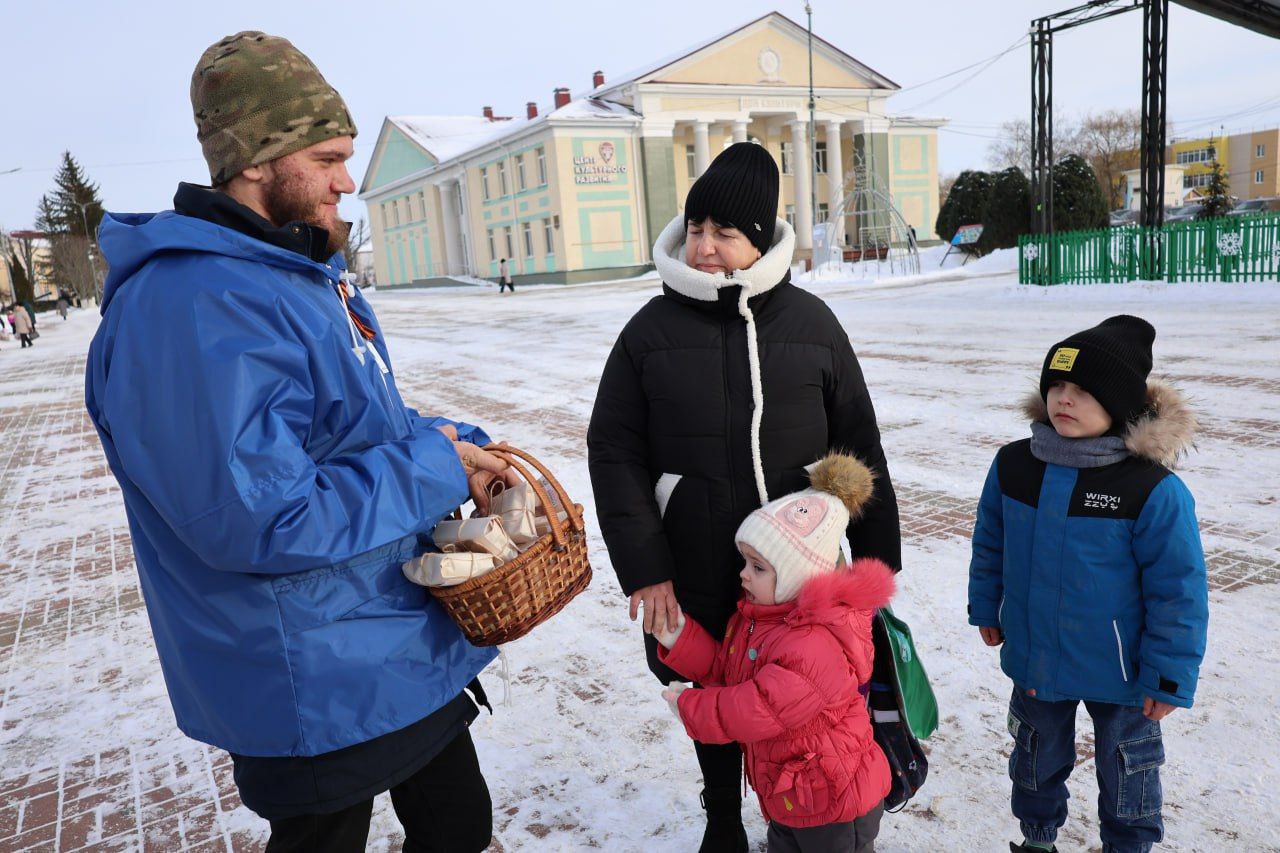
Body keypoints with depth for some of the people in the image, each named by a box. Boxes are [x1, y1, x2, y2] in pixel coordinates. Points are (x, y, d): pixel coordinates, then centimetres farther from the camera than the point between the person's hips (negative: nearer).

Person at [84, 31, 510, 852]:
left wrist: (462, 446, -3)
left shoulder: (313, 276, 7)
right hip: (319, 694, -9)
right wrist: (433, 469, -22)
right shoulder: (191, 307, -26)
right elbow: (262, 523, -32)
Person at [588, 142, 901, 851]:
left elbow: (860, 448, 3)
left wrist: (878, 561, 4)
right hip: (697, 576, 0)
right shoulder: (653, 328, -3)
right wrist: (642, 567, -9)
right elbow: (613, 451, -3)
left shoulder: (811, 322, -1)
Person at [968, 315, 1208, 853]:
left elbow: (1179, 591, -15)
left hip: (1119, 669, -3)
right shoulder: (1013, 465, -9)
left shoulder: (1154, 489, -21)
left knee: (1126, 768, 20)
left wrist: (1170, 677, -12)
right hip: (1033, 660, 4)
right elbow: (990, 545, 6)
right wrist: (986, 608, 11)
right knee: (1037, 757, 25)